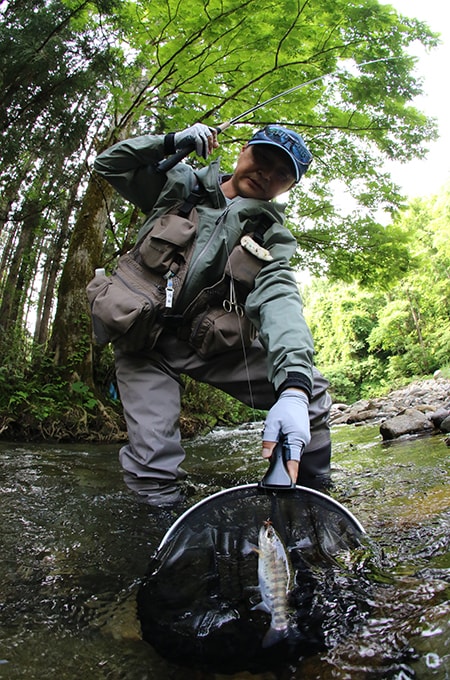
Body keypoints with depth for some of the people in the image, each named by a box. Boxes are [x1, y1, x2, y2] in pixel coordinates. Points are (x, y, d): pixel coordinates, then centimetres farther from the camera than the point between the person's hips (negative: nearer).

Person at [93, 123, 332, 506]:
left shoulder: (272, 237, 0)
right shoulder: (182, 183, 6)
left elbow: (278, 298, -20)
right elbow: (109, 164, 11)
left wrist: (294, 386, -39)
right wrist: (171, 142, -6)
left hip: (210, 344, 1)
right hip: (145, 341, -1)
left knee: (310, 392, -10)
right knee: (154, 464, -17)